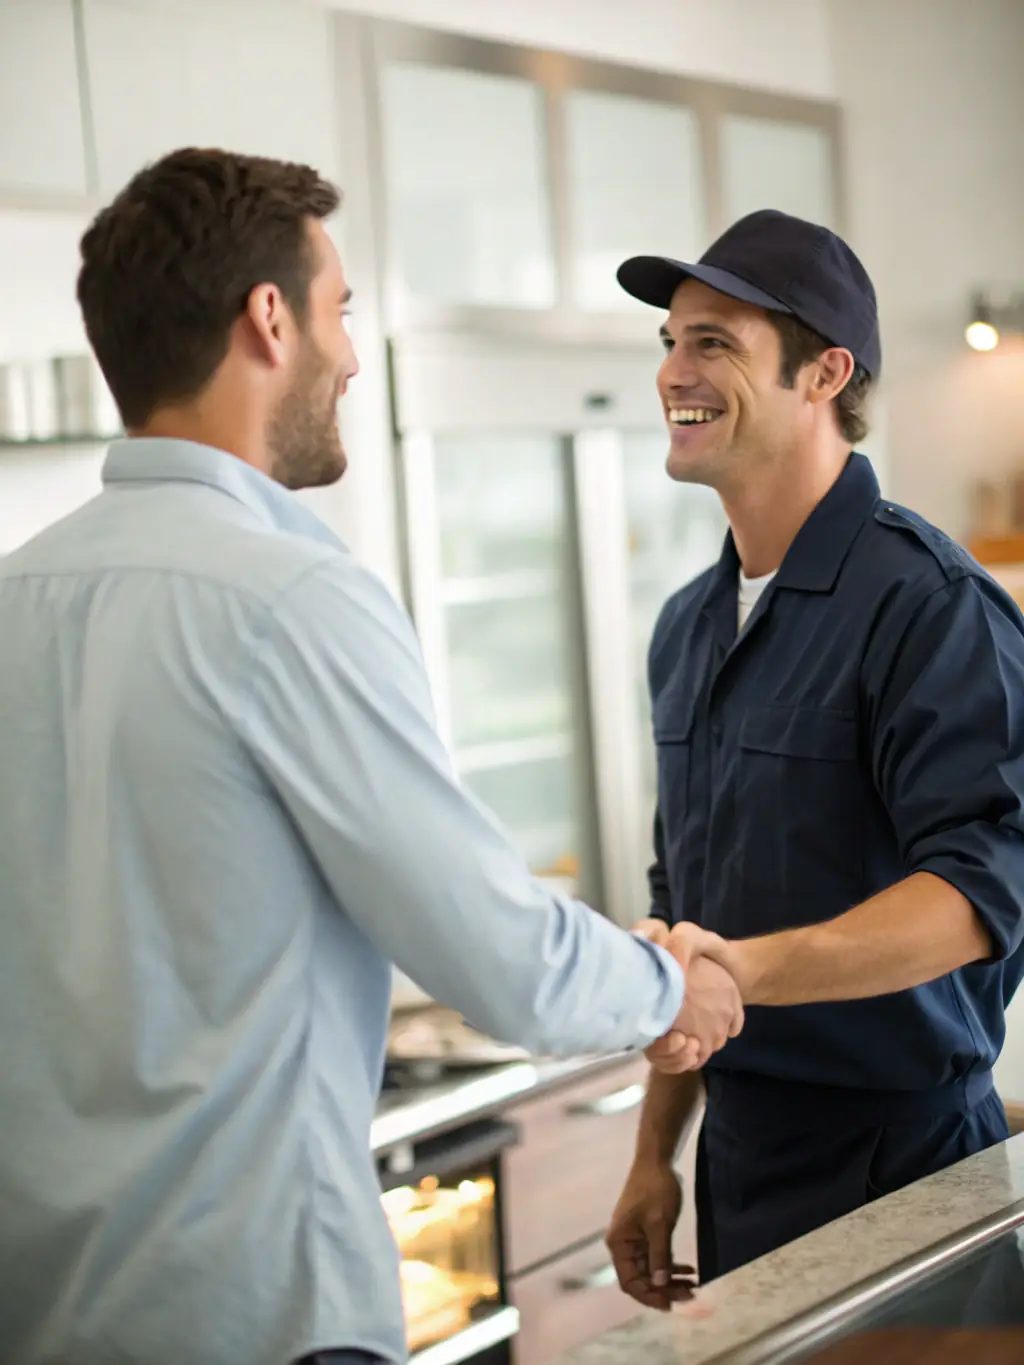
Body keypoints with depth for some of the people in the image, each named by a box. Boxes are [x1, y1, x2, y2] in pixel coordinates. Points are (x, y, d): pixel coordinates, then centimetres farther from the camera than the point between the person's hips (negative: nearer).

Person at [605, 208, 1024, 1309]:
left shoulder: (925, 602, -15)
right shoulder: (688, 626, 9)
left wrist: (747, 969, -38)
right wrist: (654, 1156, 13)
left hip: (899, 1163, -7)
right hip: (739, 1160, 7)